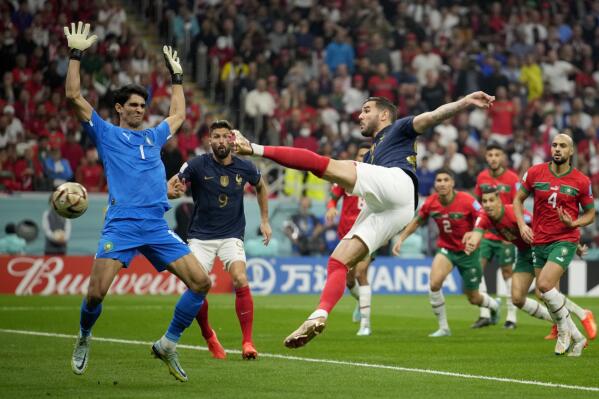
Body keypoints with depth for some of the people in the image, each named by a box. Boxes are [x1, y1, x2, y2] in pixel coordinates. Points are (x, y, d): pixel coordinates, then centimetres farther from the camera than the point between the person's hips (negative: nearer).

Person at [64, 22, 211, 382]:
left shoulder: (154, 136, 24)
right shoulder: (106, 133, 11)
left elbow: (178, 115, 43)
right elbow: (75, 96, 3)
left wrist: (177, 76, 43)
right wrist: (76, 54, 1)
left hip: (157, 227, 5)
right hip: (121, 226, -5)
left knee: (201, 281, -7)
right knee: (96, 293, -14)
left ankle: (168, 344, 7)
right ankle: (84, 339, 18)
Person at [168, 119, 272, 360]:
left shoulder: (244, 168, -2)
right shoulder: (197, 165, -10)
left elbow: (261, 187, 20)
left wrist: (264, 220, 17)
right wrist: (174, 191, -36)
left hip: (231, 235, 1)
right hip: (200, 236, 0)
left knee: (240, 281, -22)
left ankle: (247, 342, -12)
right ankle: (209, 337, 17)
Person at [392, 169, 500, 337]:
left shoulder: (467, 201, -23)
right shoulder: (430, 203, -12)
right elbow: (417, 221, 7)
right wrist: (401, 239, 0)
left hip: (468, 251, -2)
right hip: (446, 248, 2)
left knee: (474, 298, 9)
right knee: (434, 283, -25)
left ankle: (494, 305, 47)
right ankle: (443, 328, -10)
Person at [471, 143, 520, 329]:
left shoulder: (512, 179, -8)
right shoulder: (481, 177, 4)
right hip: (485, 232, 4)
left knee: (507, 272, 2)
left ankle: (512, 316, 11)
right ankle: (484, 314, -1)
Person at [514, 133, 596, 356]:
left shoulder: (581, 181, -4)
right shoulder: (535, 173, 0)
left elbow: (590, 213, 5)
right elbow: (518, 199, 11)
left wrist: (574, 223, -14)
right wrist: (522, 224, -4)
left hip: (565, 240, -4)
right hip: (539, 242, 4)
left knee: (545, 285, -22)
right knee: (549, 295, 6)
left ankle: (564, 328, 2)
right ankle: (577, 338, 22)